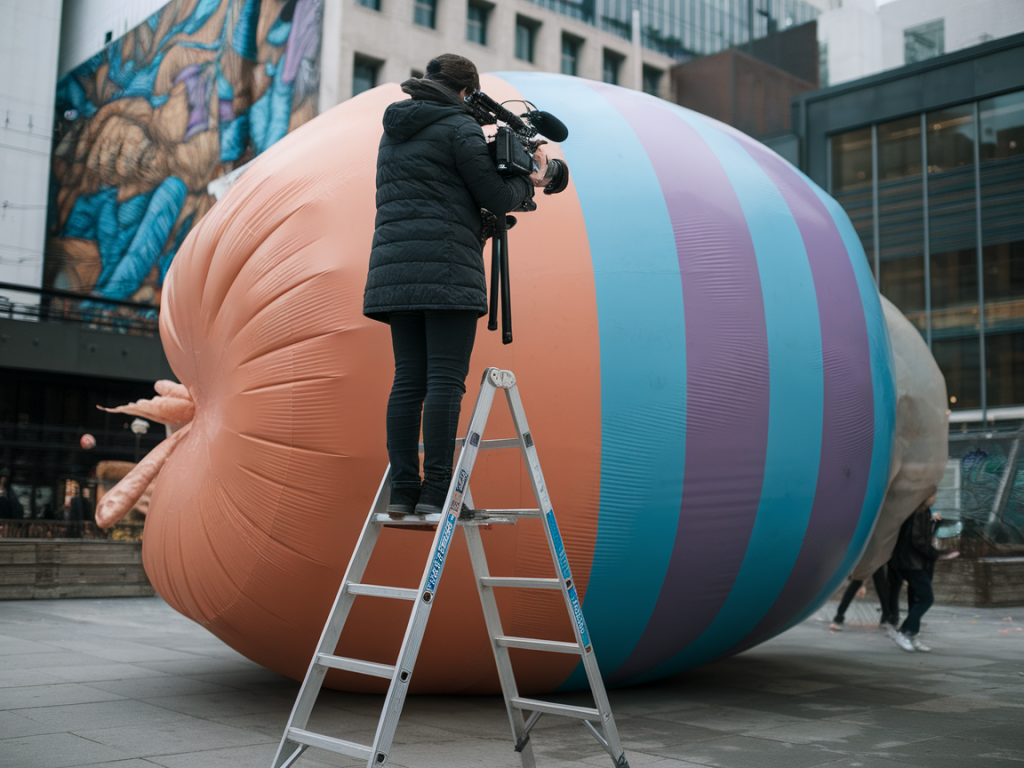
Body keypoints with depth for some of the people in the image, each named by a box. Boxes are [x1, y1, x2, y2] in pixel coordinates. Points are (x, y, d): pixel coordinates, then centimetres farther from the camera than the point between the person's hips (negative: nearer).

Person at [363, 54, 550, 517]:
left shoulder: (394, 131, 23)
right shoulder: (458, 126, -1)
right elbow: (497, 197, -3)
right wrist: (530, 180, 18)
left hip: (394, 266, 7)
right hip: (446, 265, -7)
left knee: (408, 380, 4)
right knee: (445, 381, -9)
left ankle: (402, 492, 1)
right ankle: (436, 493, -12)